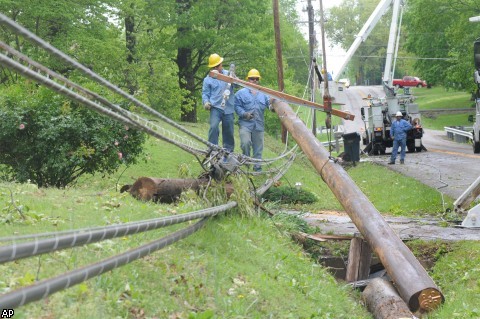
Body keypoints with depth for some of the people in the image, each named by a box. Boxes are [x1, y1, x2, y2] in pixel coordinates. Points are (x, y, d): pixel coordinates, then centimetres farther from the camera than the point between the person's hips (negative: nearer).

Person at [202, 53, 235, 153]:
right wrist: (206, 102, -13)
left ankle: (228, 151, 20)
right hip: (216, 108, -2)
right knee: (214, 127, -22)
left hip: (228, 108, 2)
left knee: (229, 132, 8)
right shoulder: (208, 79, 6)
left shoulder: (228, 74, 9)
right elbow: (205, 93, 6)